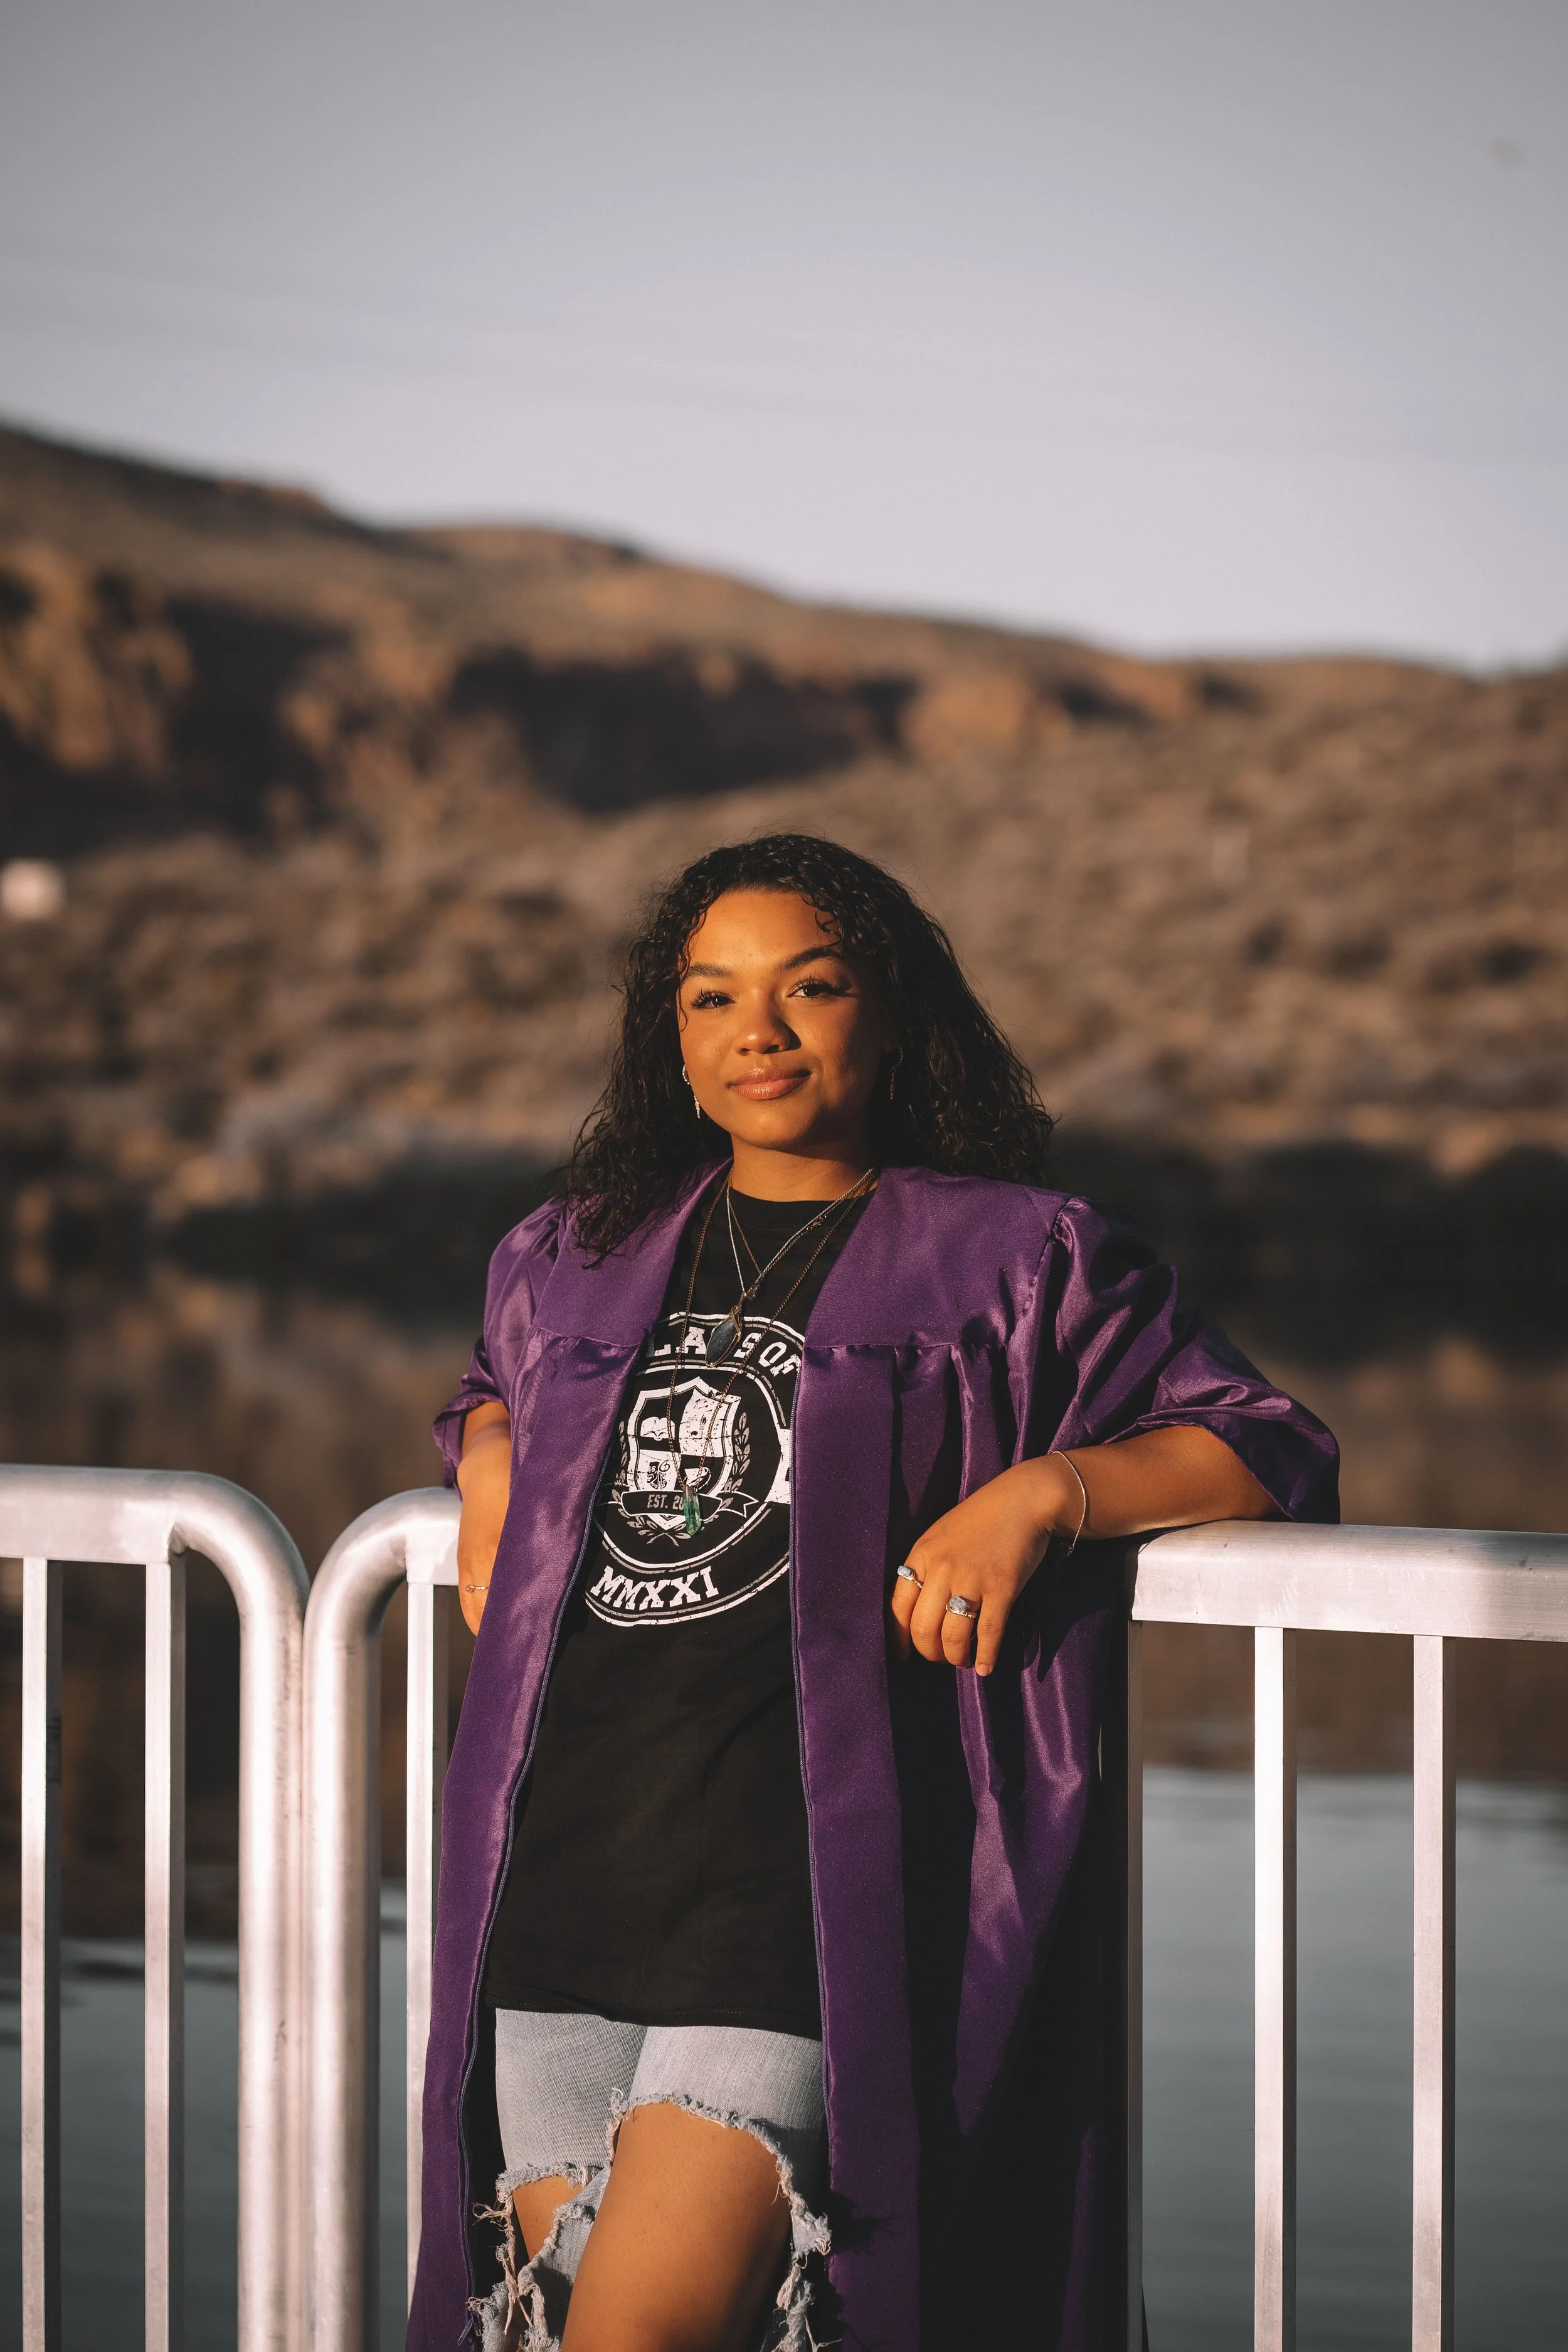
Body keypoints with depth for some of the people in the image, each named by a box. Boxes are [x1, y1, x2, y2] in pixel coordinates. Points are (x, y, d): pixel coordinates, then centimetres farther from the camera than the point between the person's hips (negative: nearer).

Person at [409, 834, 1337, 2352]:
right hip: (555, 1875, 5)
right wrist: (487, 1460, 19)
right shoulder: (580, 1259, 21)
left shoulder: (1012, 1259, 8)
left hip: (796, 1883, -5)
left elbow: (1267, 1450, 5)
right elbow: (496, 1379, 42)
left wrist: (1040, 1494, -10)